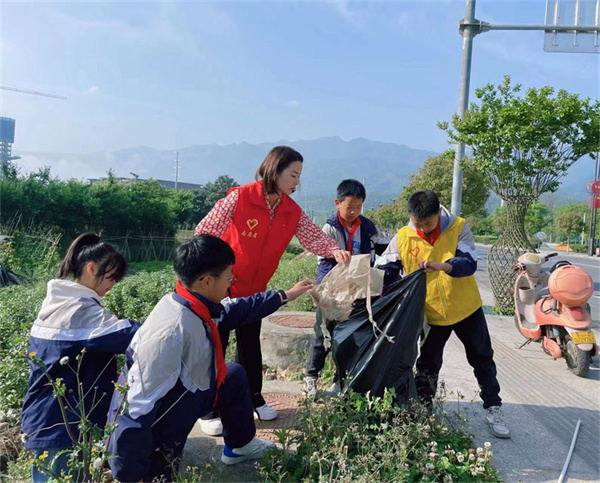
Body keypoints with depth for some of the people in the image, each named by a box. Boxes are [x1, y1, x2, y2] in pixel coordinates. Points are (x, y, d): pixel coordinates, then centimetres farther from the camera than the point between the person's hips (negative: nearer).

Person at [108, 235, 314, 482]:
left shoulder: (196, 305, -10)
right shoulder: (173, 330, -36)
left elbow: (237, 309, 10)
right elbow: (140, 405, -34)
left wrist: (286, 295, 18)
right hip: (152, 424, -9)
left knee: (234, 375, 16)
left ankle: (239, 446, 33)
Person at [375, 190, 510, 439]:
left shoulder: (459, 227, -14)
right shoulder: (403, 238, -11)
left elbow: (469, 263, -25)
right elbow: (384, 271, -6)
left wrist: (441, 265, -43)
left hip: (466, 308, 0)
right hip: (431, 313, 1)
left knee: (482, 360, 13)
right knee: (428, 365, 12)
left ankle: (493, 409, 32)